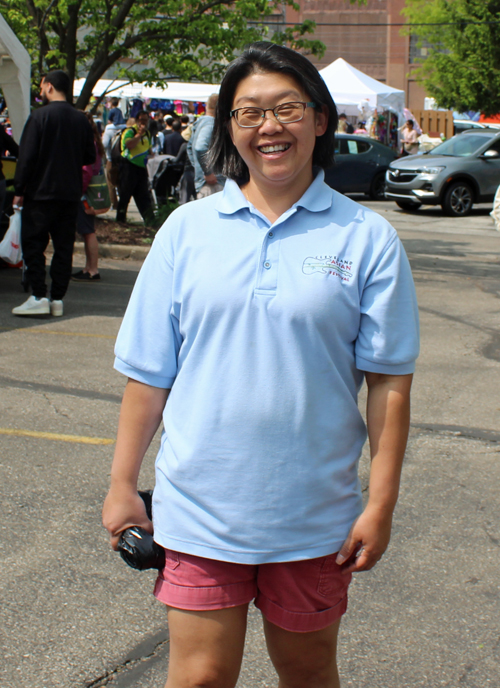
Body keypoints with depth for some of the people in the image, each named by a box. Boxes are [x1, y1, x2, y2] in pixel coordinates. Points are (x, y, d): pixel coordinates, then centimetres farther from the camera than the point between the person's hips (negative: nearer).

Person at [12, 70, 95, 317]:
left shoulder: (39, 116, -10)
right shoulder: (81, 119, 5)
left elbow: (26, 157, -11)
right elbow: (90, 157, 10)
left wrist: (19, 190, -5)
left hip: (40, 192, -5)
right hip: (70, 194, 5)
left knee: (33, 243, 2)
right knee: (64, 246, 8)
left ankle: (39, 297, -5)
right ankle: (57, 298, 9)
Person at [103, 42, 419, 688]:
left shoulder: (366, 238, -2)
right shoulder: (187, 229, 1)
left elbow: (389, 381, -2)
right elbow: (148, 373, 4)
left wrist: (381, 502, -6)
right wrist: (122, 484, 4)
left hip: (314, 515, 0)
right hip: (200, 508, 0)